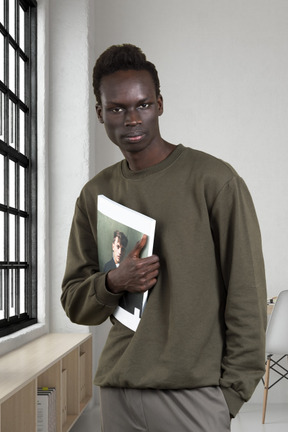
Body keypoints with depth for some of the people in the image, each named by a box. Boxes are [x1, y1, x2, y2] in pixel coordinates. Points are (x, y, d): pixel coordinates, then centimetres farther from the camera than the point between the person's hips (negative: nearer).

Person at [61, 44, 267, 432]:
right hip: (116, 391, 4)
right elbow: (74, 302, 12)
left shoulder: (215, 180, -5)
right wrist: (113, 283, -9)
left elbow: (247, 295, -6)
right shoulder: (94, 195, 9)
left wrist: (231, 391, -9)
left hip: (193, 393, -4)